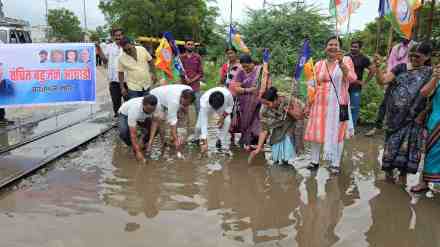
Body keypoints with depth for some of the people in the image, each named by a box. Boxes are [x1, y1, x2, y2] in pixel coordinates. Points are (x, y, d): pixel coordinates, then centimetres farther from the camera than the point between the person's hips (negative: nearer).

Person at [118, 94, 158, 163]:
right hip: (125, 114, -4)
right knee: (124, 133, -33)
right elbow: (133, 134, -40)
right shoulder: (134, 109, -44)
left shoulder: (155, 107, -33)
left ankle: (143, 144, 6)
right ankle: (134, 148, -2)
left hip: (143, 116, 4)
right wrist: (138, 152, -39)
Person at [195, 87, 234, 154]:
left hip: (223, 108, 1)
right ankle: (198, 139, 22)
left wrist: (223, 116, -30)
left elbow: (230, 105, -16)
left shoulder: (227, 94, -41)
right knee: (199, 125, -14)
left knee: (227, 121, -26)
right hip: (207, 108, -1)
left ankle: (222, 143, -6)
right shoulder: (204, 103, -43)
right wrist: (204, 142, -40)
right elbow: (203, 123, -40)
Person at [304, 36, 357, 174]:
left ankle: (336, 163, 17)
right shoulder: (319, 65, 7)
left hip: (338, 104, -3)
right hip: (320, 104, 3)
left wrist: (341, 63, -31)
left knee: (337, 133, 4)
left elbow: (352, 78, -19)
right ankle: (315, 161, 23)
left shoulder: (346, 60, -2)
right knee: (316, 132, 8)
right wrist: (309, 103, 9)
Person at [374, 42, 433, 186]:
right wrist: (378, 67, -17)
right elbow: (382, 80, -3)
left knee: (407, 145, 5)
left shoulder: (430, 72, 0)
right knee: (392, 143, 7)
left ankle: (403, 174, 21)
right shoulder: (401, 68, 4)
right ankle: (389, 169, 22)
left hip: (412, 117, -1)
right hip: (395, 115, 1)